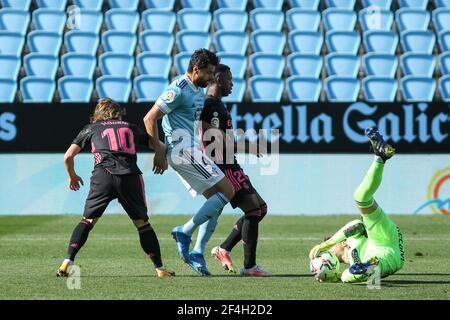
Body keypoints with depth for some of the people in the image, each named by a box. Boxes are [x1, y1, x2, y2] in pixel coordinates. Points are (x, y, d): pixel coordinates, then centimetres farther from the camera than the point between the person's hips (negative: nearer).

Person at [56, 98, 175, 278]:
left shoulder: (91, 129, 24)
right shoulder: (130, 128, 28)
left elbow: (68, 156, 17)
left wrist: (72, 176, 34)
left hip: (103, 175, -1)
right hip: (130, 176, 1)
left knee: (87, 221, 10)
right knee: (142, 223, 12)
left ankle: (67, 263, -4)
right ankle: (160, 268, 11)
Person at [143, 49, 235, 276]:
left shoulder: (198, 91, 16)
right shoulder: (179, 90, -14)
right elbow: (149, 118, -15)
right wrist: (159, 151, -16)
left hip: (192, 151, 10)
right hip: (183, 151, -10)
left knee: (216, 201, 6)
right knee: (227, 192, -12)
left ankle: (197, 254, 4)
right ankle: (185, 232, -9)